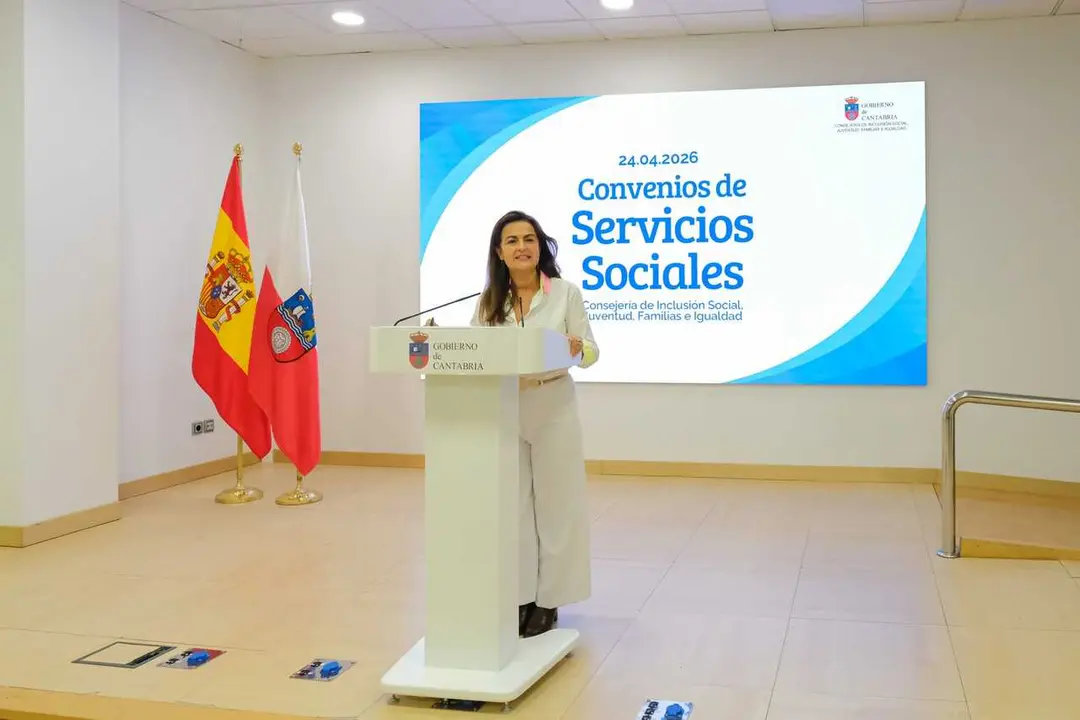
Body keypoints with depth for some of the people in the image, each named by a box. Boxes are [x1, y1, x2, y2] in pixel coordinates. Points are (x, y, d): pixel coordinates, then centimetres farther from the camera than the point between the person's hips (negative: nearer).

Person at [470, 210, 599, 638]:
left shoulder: (566, 293, -4)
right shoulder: (488, 301, 4)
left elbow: (591, 352, -3)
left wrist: (576, 349, -25)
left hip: (553, 410, -3)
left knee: (554, 504, 6)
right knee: (511, 506, 8)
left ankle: (548, 600, 18)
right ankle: (519, 597, 21)